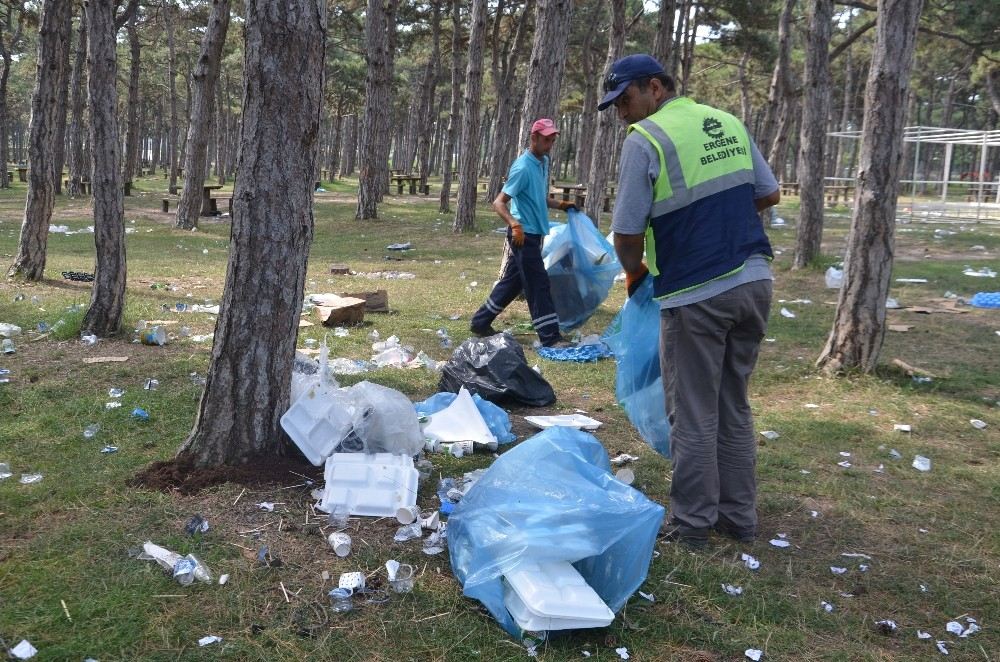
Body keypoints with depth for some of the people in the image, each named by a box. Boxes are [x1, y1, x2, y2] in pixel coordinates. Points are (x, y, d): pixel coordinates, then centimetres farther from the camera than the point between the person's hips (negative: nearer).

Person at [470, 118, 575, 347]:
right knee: (538, 285, -7)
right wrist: (515, 225, -35)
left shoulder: (543, 163, 11)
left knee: (512, 281, 15)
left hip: (534, 234, 9)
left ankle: (481, 322, 25)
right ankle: (550, 337, -2)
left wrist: (561, 205, 11)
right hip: (524, 235, -9)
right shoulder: (523, 167, -17)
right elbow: (499, 202, -21)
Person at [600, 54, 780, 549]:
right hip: (754, 280, 7)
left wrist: (635, 273, 8)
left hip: (696, 295, -7)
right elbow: (769, 195, 17)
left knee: (693, 414, 5)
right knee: (733, 406, 17)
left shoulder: (645, 139, -10)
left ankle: (693, 523, 14)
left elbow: (628, 234, -11)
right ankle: (738, 516, 24)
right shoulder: (730, 124, 10)